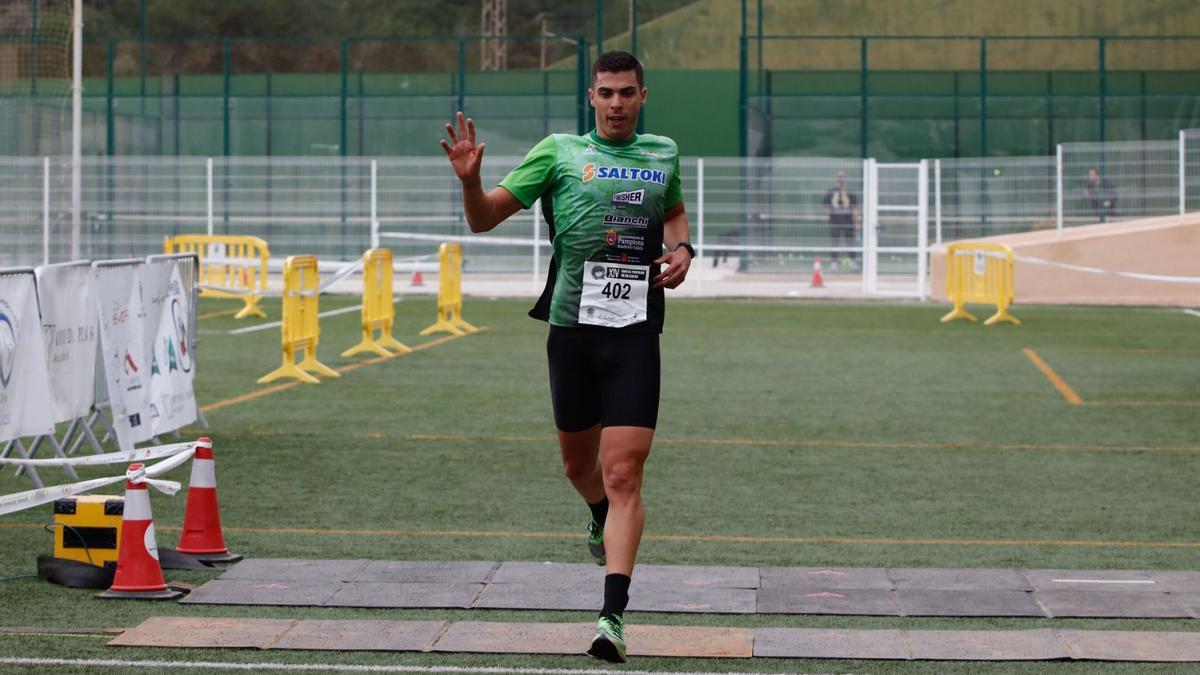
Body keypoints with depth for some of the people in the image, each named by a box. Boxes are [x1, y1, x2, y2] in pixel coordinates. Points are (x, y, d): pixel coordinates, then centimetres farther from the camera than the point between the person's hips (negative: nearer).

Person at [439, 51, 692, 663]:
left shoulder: (664, 154, 11)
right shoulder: (560, 152, 3)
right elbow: (484, 218, 3)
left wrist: (681, 249, 11)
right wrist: (470, 179, -18)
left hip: (635, 333, 0)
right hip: (572, 328, 1)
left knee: (623, 475, -10)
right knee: (578, 463, 16)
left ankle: (613, 616, -12)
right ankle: (603, 519, 52)